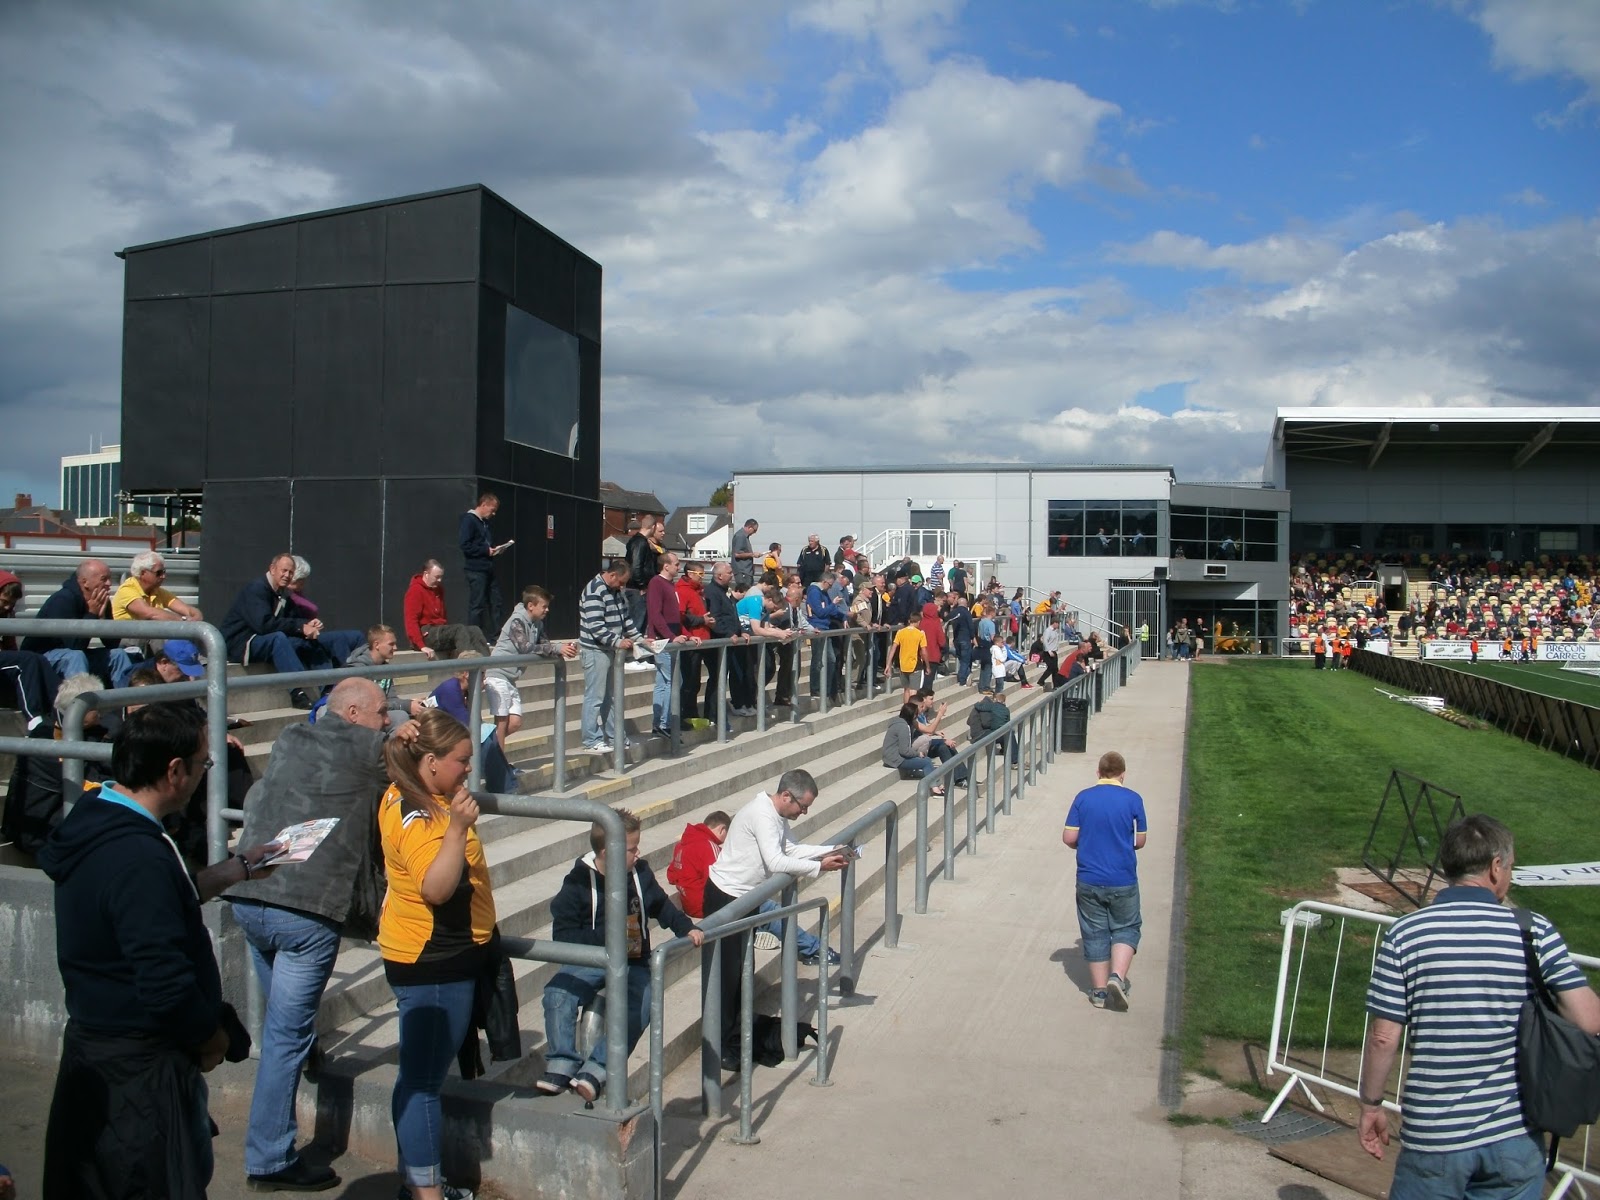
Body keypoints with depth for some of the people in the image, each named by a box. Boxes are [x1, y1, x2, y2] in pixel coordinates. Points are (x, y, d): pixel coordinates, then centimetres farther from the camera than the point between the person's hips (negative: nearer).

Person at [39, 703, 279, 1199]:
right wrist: (215, 1038, -12)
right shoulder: (139, 857, -29)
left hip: (93, 1046, 10)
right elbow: (166, 986, -30)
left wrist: (239, 866, 21)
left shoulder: (96, 823, 2)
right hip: (139, 1068, -10)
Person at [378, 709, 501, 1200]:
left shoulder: (404, 794, 7)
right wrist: (457, 829, -40)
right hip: (432, 962, -11)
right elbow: (435, 888, -34)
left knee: (420, 1075, 18)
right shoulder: (416, 817, -24)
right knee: (424, 1079, -2)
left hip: (437, 956, 11)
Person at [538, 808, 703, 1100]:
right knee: (557, 994, -29)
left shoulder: (640, 873, 4)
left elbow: (662, 907, 17)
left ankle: (596, 1069, -26)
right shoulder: (578, 882, -8)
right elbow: (562, 934, -11)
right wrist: (605, 937, -20)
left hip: (633, 964, 2)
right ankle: (561, 1064, -17)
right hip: (589, 963, -1)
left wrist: (687, 928, 0)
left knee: (639, 1007, -29)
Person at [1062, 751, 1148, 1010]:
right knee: (1125, 928, 15)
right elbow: (1140, 840, -1)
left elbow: (1069, 837, -4)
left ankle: (1099, 991, 17)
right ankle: (1117, 977, -3)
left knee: (1095, 933, 12)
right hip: (1123, 881, -1)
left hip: (1089, 881, 1)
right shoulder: (1133, 799, -6)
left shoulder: (1083, 798, -3)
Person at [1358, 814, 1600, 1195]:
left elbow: (1383, 1038, -8)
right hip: (1516, 1137, 1)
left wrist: (1371, 1105, 6)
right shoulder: (1534, 931, -6)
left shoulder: (1406, 934, -7)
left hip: (1432, 1138, -1)